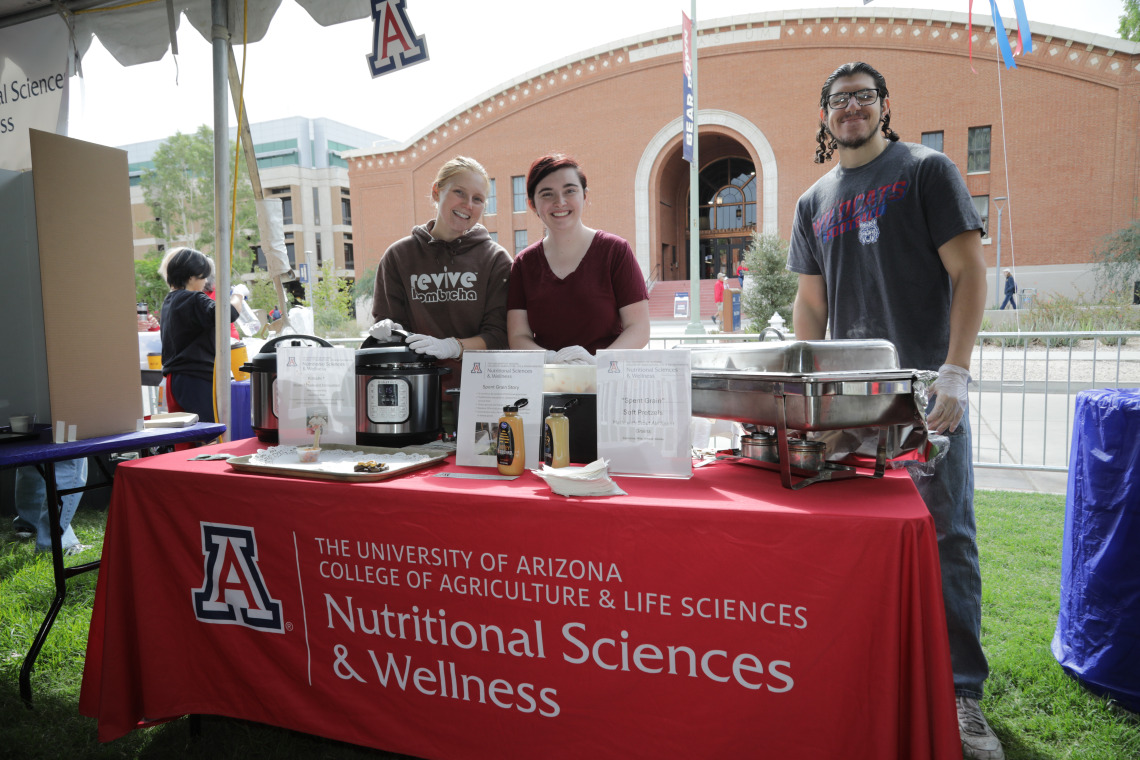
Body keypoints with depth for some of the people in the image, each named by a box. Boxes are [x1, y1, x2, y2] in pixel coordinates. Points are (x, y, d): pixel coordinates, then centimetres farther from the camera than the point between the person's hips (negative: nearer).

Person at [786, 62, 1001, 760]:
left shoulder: (927, 171, 3)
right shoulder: (815, 201, 15)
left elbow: (970, 272, -4)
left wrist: (954, 375, -14)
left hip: (924, 386, -4)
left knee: (947, 534, -2)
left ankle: (963, 694, 10)